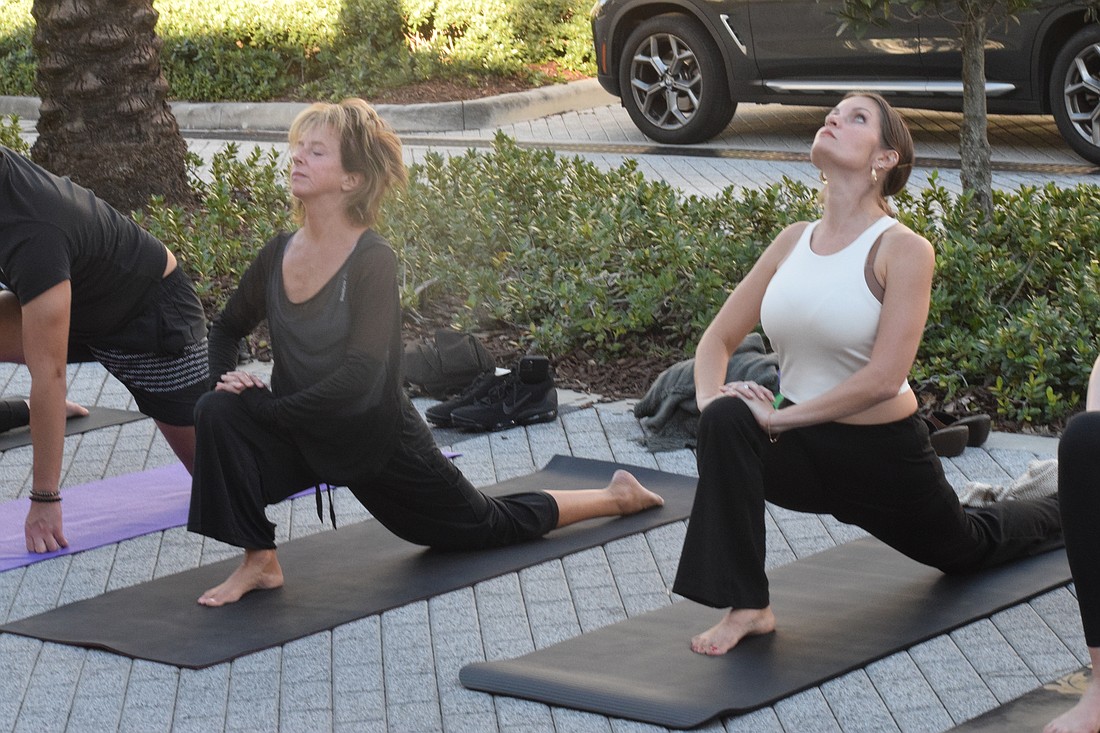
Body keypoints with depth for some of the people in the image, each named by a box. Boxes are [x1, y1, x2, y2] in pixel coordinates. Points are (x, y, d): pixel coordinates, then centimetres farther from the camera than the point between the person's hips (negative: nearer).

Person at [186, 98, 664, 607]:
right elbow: (227, 329, 13)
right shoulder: (278, 255, -5)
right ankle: (260, 561, -14)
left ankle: (616, 497, 39)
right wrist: (226, 377, -7)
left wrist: (268, 408, -27)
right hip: (304, 433, 5)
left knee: (491, 525, 15)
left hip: (378, 441, -5)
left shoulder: (372, 260, -24)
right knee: (218, 413, -23)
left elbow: (359, 378, -30)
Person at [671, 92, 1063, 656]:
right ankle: (746, 606, -23)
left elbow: (884, 377, -25)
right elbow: (719, 338, 4)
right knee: (726, 422, -31)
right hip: (805, 445, 4)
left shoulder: (902, 249, -18)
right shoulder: (794, 240, -1)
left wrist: (781, 418, -27)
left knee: (967, 549, 23)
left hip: (883, 453, -3)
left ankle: (1065, 510, 57)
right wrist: (710, 398, -17)